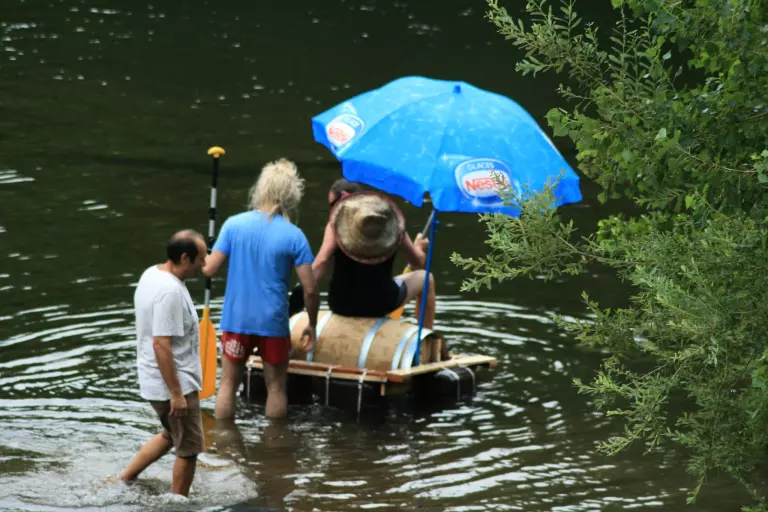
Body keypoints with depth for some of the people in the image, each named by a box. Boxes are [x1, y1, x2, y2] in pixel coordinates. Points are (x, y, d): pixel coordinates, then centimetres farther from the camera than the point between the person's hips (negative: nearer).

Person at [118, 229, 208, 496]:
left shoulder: (151, 274, 5)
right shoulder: (170, 291, -26)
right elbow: (161, 345, -28)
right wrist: (176, 394, -25)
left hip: (154, 381, 10)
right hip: (173, 383, -10)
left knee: (171, 435, 27)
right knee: (189, 448, 4)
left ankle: (124, 480, 30)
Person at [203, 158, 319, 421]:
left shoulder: (234, 224, -7)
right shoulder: (294, 236, -11)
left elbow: (209, 269, -7)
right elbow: (310, 289, -11)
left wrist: (203, 258, 17)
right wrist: (312, 325, 4)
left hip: (236, 320, 2)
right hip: (273, 322, -2)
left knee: (229, 384, 15)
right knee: (276, 387, 13)